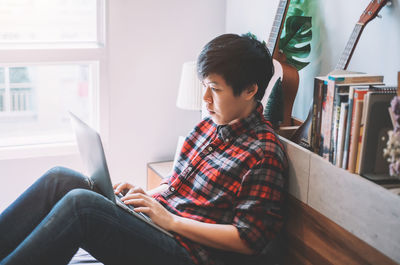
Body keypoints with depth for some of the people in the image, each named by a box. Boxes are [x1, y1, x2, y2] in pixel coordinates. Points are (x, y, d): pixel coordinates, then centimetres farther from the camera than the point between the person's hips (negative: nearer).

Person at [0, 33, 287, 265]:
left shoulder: (264, 153, -13)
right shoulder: (210, 125, 13)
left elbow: (249, 240, -16)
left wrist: (170, 220, -16)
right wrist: (147, 195, 2)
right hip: (153, 223, 8)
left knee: (79, 202, -28)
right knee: (59, 179, -10)